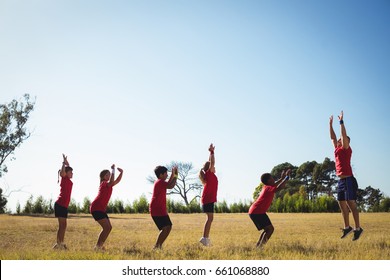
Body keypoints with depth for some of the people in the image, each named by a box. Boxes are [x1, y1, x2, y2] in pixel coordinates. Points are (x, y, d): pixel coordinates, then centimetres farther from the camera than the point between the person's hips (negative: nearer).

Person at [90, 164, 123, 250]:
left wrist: (121, 172, 3)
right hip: (96, 208, -10)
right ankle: (98, 246, -10)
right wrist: (113, 170, -24)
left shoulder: (107, 184, 17)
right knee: (106, 227, -15)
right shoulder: (104, 183, -11)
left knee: (109, 227, 7)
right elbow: (111, 182, -31)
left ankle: (99, 246, 11)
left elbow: (117, 181, 17)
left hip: (101, 209, 10)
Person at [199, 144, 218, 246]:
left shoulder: (209, 175, 14)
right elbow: (212, 163, -16)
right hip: (208, 199, -9)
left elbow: (210, 162, 25)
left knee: (209, 218, 11)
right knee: (210, 218, -11)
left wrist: (211, 152, 25)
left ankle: (206, 237, 12)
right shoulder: (209, 174, -8)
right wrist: (212, 152, -10)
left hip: (208, 199, 10)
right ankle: (205, 237, -15)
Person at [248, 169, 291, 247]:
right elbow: (279, 187, -25)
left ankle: (257, 246, 9)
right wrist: (287, 177, -16)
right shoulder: (269, 188, -11)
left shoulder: (265, 187, 18)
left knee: (267, 230, 16)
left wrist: (282, 178, 38)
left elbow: (274, 185, 39)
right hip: (258, 212, -10)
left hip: (253, 212, 10)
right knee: (270, 229, -10)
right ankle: (260, 246, -20)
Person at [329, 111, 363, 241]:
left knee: (351, 203, -9)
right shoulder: (337, 150, 16)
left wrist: (341, 122, -11)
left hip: (348, 180, -8)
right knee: (342, 204, 9)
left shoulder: (346, 149, -3)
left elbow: (344, 135, -13)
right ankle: (347, 227, 16)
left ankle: (358, 228, -6)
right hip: (341, 181, 8)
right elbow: (332, 137, 23)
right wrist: (330, 124, 23)